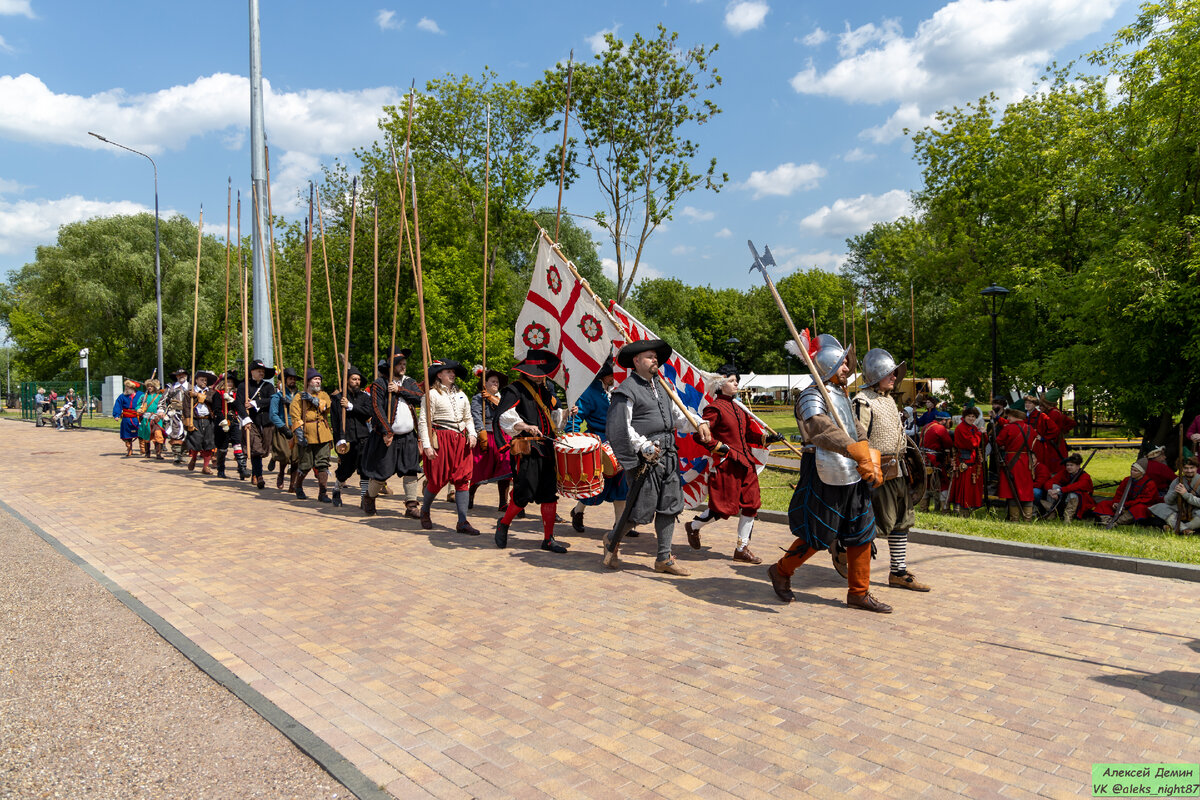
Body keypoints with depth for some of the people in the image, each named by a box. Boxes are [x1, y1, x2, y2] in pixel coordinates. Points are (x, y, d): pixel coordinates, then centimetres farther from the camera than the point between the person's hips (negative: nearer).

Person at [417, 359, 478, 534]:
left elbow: (468, 418, 22)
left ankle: (462, 522, 0)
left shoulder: (461, 394, 16)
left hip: (461, 440, 6)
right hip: (440, 439, -5)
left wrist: (471, 434, 4)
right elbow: (423, 421, -8)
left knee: (463, 479, -1)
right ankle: (424, 511, 28)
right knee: (437, 479, -1)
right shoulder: (431, 394, -3)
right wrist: (426, 445, -15)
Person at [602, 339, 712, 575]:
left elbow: (678, 414, 21)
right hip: (644, 458, -8)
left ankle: (664, 558, 18)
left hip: (668, 455, 8)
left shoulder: (661, 387, 18)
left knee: (669, 506, 9)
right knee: (642, 509, -3)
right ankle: (612, 540, 23)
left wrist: (699, 424, 3)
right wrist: (645, 446, -20)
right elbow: (620, 427, -14)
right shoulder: (627, 390, -8)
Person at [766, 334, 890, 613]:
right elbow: (824, 430, -33)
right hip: (827, 477, -9)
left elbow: (857, 430, 22)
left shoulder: (842, 394, 16)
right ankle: (781, 571, 22)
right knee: (818, 536, 0)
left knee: (862, 535, 10)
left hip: (853, 477, 9)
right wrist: (861, 455, -43)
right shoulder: (812, 397, -15)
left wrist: (871, 462, 9)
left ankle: (858, 593, 22)